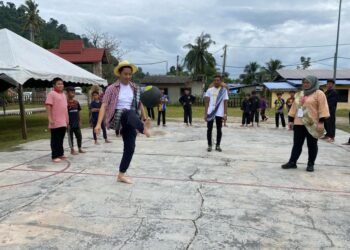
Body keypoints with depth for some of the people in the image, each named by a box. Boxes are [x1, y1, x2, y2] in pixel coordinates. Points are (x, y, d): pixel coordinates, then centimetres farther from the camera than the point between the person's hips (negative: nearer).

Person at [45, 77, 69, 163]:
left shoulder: (63, 94, 17)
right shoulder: (51, 94, -8)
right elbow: (48, 106, -15)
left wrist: (67, 120, 20)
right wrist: (50, 119, -22)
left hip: (63, 122, 7)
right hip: (55, 122, -7)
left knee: (61, 139, 14)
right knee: (55, 140, -2)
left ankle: (60, 154, 23)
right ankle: (55, 156, 2)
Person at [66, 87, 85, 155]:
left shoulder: (76, 102, 6)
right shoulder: (66, 103, -10)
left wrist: (80, 122, 9)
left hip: (76, 123, 5)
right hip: (70, 124, -5)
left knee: (79, 136, 10)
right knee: (70, 137, 6)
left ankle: (80, 148, 23)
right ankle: (72, 150, 16)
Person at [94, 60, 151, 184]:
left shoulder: (135, 88, 12)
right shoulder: (112, 88, -1)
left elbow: (140, 104, 20)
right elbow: (104, 106, -8)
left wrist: (145, 119, 17)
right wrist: (98, 124, -17)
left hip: (130, 122, 5)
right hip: (117, 117, -5)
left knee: (130, 148, 0)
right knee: (130, 113, -38)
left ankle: (121, 174, 15)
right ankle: (144, 130, -68)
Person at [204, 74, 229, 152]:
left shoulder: (224, 90, 3)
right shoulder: (209, 90, 5)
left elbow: (225, 103, 1)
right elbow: (207, 102, 3)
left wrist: (225, 114, -6)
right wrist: (205, 113, -4)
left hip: (219, 113, -1)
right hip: (210, 112, 1)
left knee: (219, 129, 6)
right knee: (209, 129, 3)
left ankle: (218, 145, 16)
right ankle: (209, 145, 13)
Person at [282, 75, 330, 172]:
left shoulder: (319, 94, -3)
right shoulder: (300, 94, 16)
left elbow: (322, 108, -10)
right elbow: (294, 107, 18)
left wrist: (321, 122, -17)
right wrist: (291, 120, 14)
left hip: (312, 124, -5)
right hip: (299, 124, 5)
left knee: (312, 145, 4)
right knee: (297, 144, 6)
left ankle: (310, 164, 13)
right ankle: (292, 162, 11)